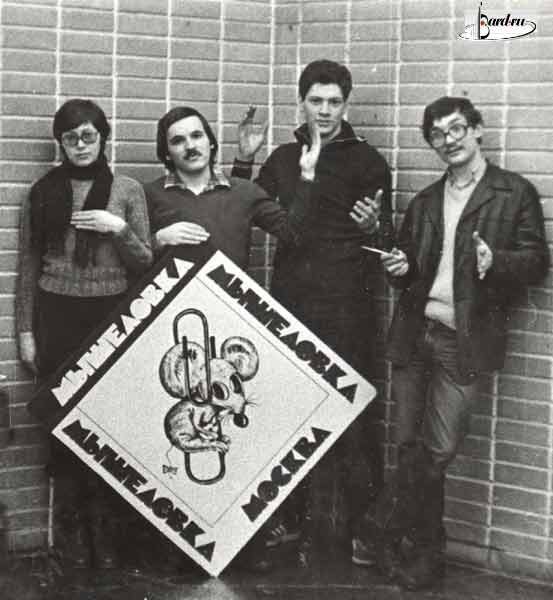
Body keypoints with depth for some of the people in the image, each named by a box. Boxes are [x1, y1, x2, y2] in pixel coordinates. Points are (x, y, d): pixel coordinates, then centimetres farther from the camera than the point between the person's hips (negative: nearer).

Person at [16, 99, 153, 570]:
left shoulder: (128, 191, 4)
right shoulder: (43, 192, 6)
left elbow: (145, 264, 4)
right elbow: (29, 265, 7)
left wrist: (119, 229, -13)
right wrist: (26, 330, 3)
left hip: (111, 316, 0)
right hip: (57, 317, 0)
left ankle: (105, 532, 7)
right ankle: (71, 533, 9)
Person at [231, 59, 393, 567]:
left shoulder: (366, 161, 2)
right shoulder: (283, 159, 14)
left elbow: (387, 240, 0)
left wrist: (373, 227, -23)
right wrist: (244, 160, 7)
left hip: (347, 306, -4)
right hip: (290, 301, 4)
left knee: (351, 419, -5)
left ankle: (362, 526, 3)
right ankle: (295, 519, 18)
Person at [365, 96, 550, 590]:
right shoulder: (424, 202, 18)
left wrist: (496, 261, -21)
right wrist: (400, 267, 3)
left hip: (463, 341, -5)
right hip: (414, 334, 5)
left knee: (439, 451, -8)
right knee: (412, 449, 4)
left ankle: (385, 523, 13)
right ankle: (428, 553, 17)